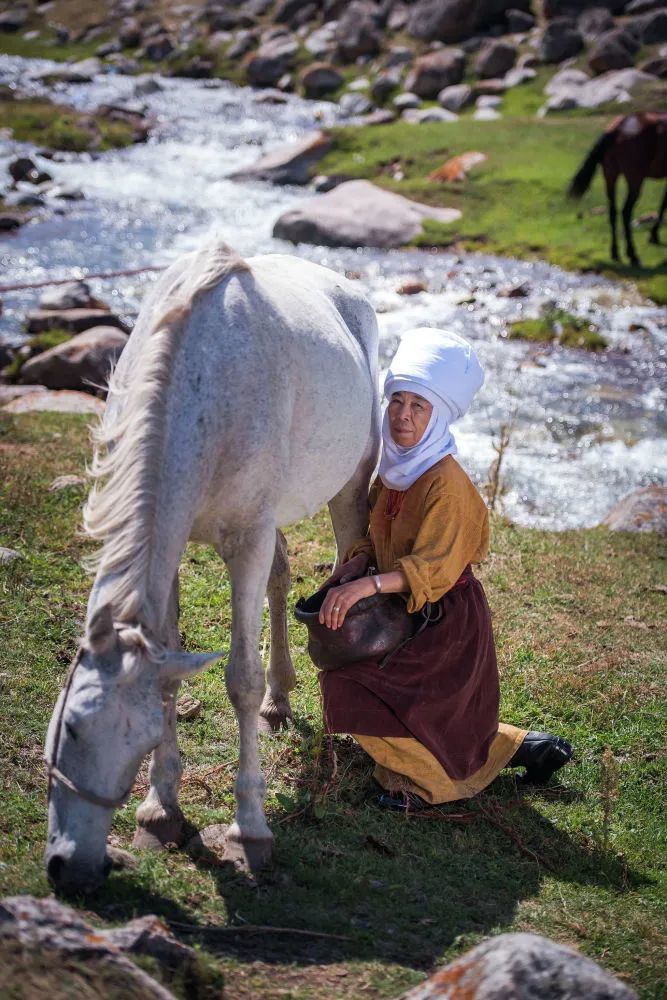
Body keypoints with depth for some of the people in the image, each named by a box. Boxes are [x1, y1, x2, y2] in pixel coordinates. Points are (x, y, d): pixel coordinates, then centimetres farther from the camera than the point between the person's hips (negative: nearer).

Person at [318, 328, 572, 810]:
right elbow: (377, 539, 11)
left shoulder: (446, 482, -23)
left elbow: (434, 568, -29)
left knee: (349, 680, -16)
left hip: (447, 620, -9)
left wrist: (366, 585, -38)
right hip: (407, 613, 9)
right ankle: (519, 748, 28)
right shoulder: (394, 471, 3)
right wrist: (356, 565, -9)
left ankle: (425, 781, -3)